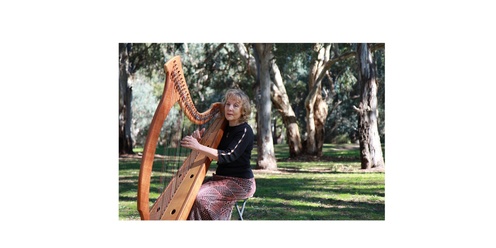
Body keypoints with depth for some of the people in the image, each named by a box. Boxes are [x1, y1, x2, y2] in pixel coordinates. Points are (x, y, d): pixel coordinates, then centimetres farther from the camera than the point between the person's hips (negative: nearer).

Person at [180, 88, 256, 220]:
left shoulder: (245, 131, -13)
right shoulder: (223, 128, 11)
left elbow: (229, 156, -27)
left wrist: (199, 147, -34)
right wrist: (199, 137, -4)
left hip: (241, 182, -8)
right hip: (220, 178, 8)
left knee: (201, 196, -27)